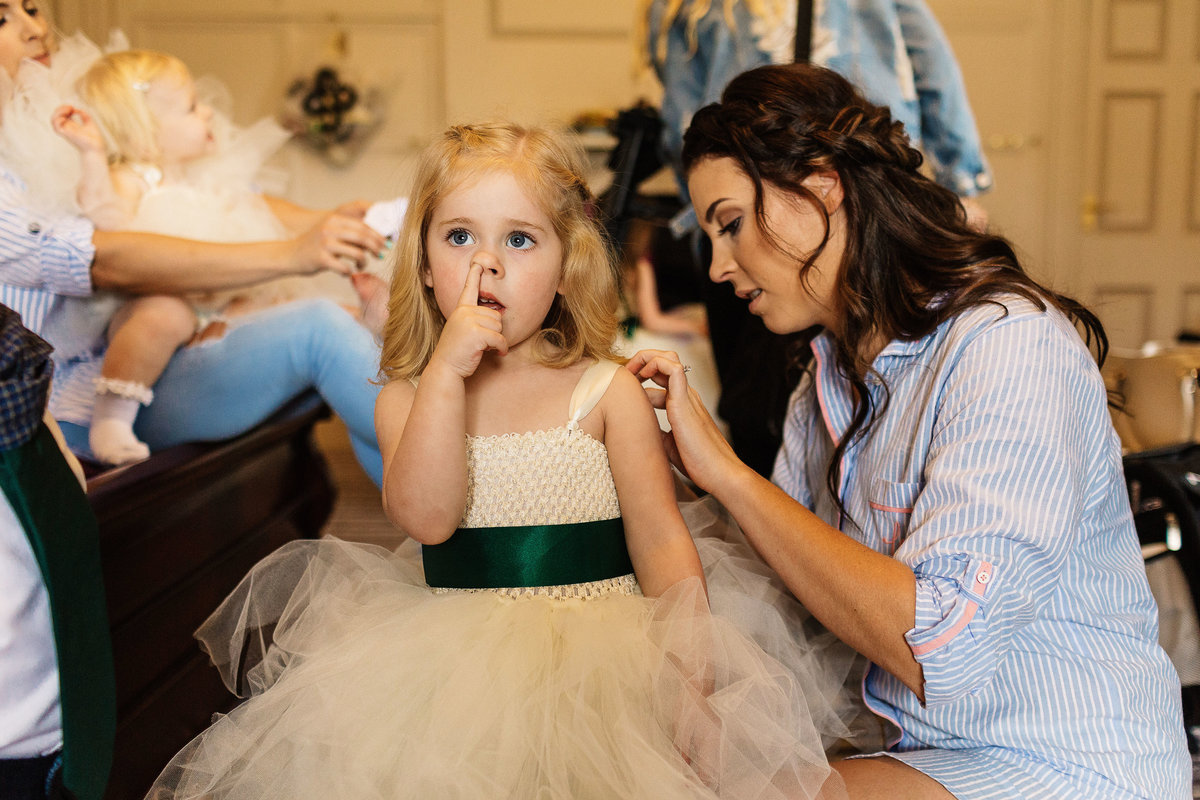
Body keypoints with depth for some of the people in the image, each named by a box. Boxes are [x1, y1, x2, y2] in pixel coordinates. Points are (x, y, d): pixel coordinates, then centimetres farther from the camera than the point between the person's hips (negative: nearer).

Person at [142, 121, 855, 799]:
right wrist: (447, 371, -18)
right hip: (462, 666, 2)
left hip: (601, 651, -1)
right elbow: (427, 517, -13)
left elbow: (663, 543, -4)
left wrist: (687, 672, -19)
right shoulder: (408, 399, 5)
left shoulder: (608, 392, 0)